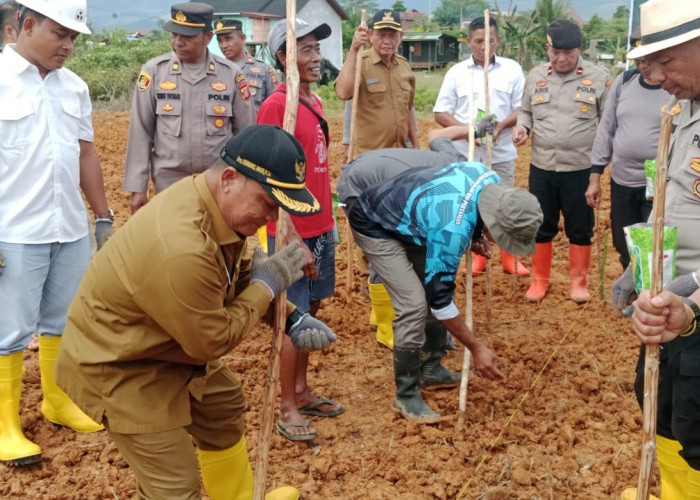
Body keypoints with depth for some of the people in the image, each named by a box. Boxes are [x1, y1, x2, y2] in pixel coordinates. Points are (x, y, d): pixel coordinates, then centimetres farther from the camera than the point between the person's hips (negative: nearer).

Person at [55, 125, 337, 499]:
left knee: (224, 406, 27)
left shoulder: (219, 202, -10)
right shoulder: (181, 249, -38)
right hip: (118, 364, -10)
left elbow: (240, 276, 7)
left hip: (173, 344, 10)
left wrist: (291, 320, -5)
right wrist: (267, 285, -16)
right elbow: (212, 342, -24)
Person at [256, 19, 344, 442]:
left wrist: (328, 224, 13)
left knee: (310, 311, 16)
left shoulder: (316, 102, 10)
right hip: (294, 232, -8)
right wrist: (293, 241, -20)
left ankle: (302, 392, 29)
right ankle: (287, 410, 13)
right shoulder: (275, 106, -16)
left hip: (322, 228, 8)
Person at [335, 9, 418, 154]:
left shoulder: (404, 65, 10)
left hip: (401, 154, 6)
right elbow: (343, 93, -28)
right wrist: (353, 50, -28)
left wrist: (415, 145, 18)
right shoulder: (359, 62, -9)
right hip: (368, 155, -6)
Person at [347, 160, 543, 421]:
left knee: (437, 288, 7)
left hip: (408, 221, 9)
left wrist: (476, 238, 6)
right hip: (375, 226, -9)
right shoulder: (453, 228, -38)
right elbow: (440, 297, -29)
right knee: (414, 304, -18)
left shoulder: (491, 179, -16)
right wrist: (476, 348, -22)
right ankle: (406, 396, -3)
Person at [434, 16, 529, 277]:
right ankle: (477, 256, 21)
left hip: (501, 153, 0)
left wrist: (502, 125, -18)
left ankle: (509, 258, 19)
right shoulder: (456, 72, 2)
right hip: (466, 153, 0)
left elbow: (522, 108, 1)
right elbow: (440, 112, 1)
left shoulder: (512, 69, 2)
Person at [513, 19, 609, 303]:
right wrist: (522, 126, -6)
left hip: (581, 168, -2)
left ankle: (578, 281, 25)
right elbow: (526, 111, 16)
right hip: (541, 167, 2)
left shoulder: (598, 78, -5)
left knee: (580, 228, 10)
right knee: (541, 226, 12)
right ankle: (540, 279, 27)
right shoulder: (536, 76, 4)